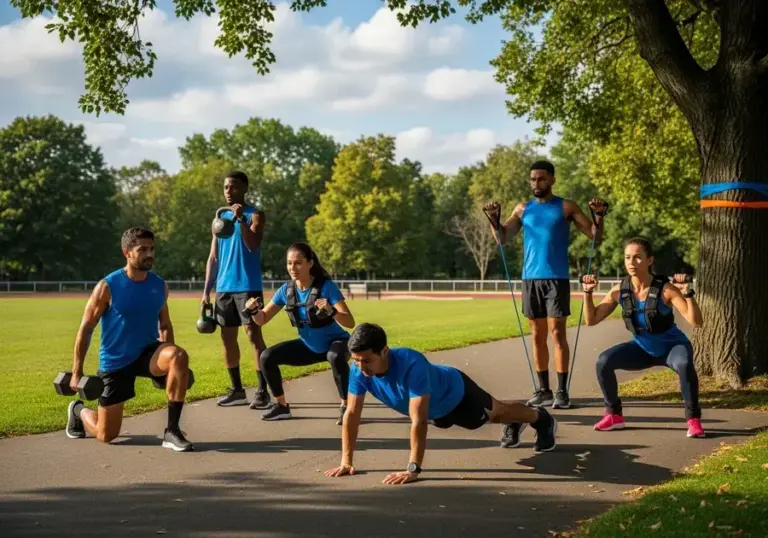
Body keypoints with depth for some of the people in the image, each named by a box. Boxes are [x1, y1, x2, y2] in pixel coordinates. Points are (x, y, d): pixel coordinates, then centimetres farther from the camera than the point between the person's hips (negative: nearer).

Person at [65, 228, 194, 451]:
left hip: (147, 352, 3)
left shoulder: (160, 285, -3)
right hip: (115, 362, -3)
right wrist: (77, 372, -9)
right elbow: (86, 329, -9)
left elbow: (165, 325, 11)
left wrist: (168, 360, 11)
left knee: (180, 356, -32)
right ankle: (78, 410, 41)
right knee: (106, 435, 4)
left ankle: (172, 431, -24)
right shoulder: (108, 287, -15)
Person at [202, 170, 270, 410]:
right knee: (227, 338, 8)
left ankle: (262, 391, -8)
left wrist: (240, 219, -28)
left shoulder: (255, 215, -2)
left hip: (248, 286, -6)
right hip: (224, 287, 6)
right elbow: (213, 257, 16)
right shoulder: (220, 218, 15)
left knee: (254, 336, -9)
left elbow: (253, 246, -19)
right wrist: (207, 290, 10)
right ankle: (237, 390, 17)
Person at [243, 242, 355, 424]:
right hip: (309, 346, 6)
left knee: (336, 358, -40)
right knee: (267, 357, -8)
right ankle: (282, 405, 9)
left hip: (336, 342, -5)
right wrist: (254, 310, -26)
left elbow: (350, 322, -32)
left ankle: (346, 406, -21)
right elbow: (263, 320, -3)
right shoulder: (286, 289, -10)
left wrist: (331, 311, -52)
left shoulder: (326, 286, -26)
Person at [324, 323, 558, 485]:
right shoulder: (358, 370, -33)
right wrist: (346, 461, -27)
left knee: (495, 412, 25)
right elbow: (351, 414, -24)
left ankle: (541, 419, 57)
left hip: (455, 393, -5)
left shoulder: (411, 365, -50)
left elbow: (419, 421, -52)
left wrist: (413, 469, -54)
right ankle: (515, 424, 68)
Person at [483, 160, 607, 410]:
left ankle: (562, 391, -4)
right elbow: (502, 237, 6)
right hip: (530, 279, 4)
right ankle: (543, 389, 13)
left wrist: (599, 216, -19)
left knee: (557, 333, -7)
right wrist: (494, 218, -10)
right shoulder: (523, 208, 11)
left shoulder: (566, 207, 2)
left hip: (556, 278, -4)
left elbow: (595, 235, -1)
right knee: (537, 335, 7)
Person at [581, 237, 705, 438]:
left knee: (684, 364, -38)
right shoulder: (620, 291, -14)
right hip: (643, 349, 4)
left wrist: (687, 293, -44)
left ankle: (693, 419, -19)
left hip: (673, 346, -4)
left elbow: (695, 321, -32)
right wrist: (588, 293, -20)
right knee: (604, 361, -18)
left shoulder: (665, 289, -26)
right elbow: (591, 320, -8)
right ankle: (614, 414, 1)